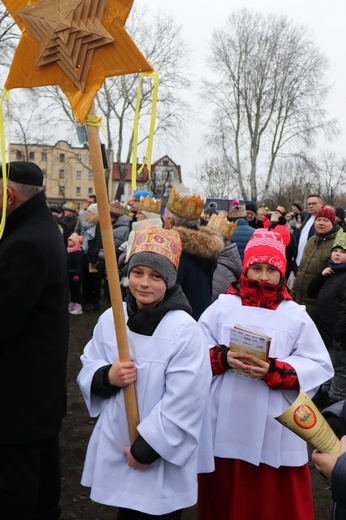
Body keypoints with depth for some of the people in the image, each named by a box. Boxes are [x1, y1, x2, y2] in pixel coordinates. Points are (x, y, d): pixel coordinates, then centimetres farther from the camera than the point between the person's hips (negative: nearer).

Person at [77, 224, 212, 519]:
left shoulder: (185, 330, -19)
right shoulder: (110, 318, -3)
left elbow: (183, 404, -19)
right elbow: (87, 373, 5)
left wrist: (146, 448, -15)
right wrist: (107, 377, -17)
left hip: (162, 457, -4)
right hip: (115, 447, 5)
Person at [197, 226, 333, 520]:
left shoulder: (296, 315, 2)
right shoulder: (222, 307, 4)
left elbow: (319, 366, -5)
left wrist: (273, 371, -19)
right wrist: (223, 358, -18)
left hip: (275, 430, -1)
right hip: (226, 426, 1)